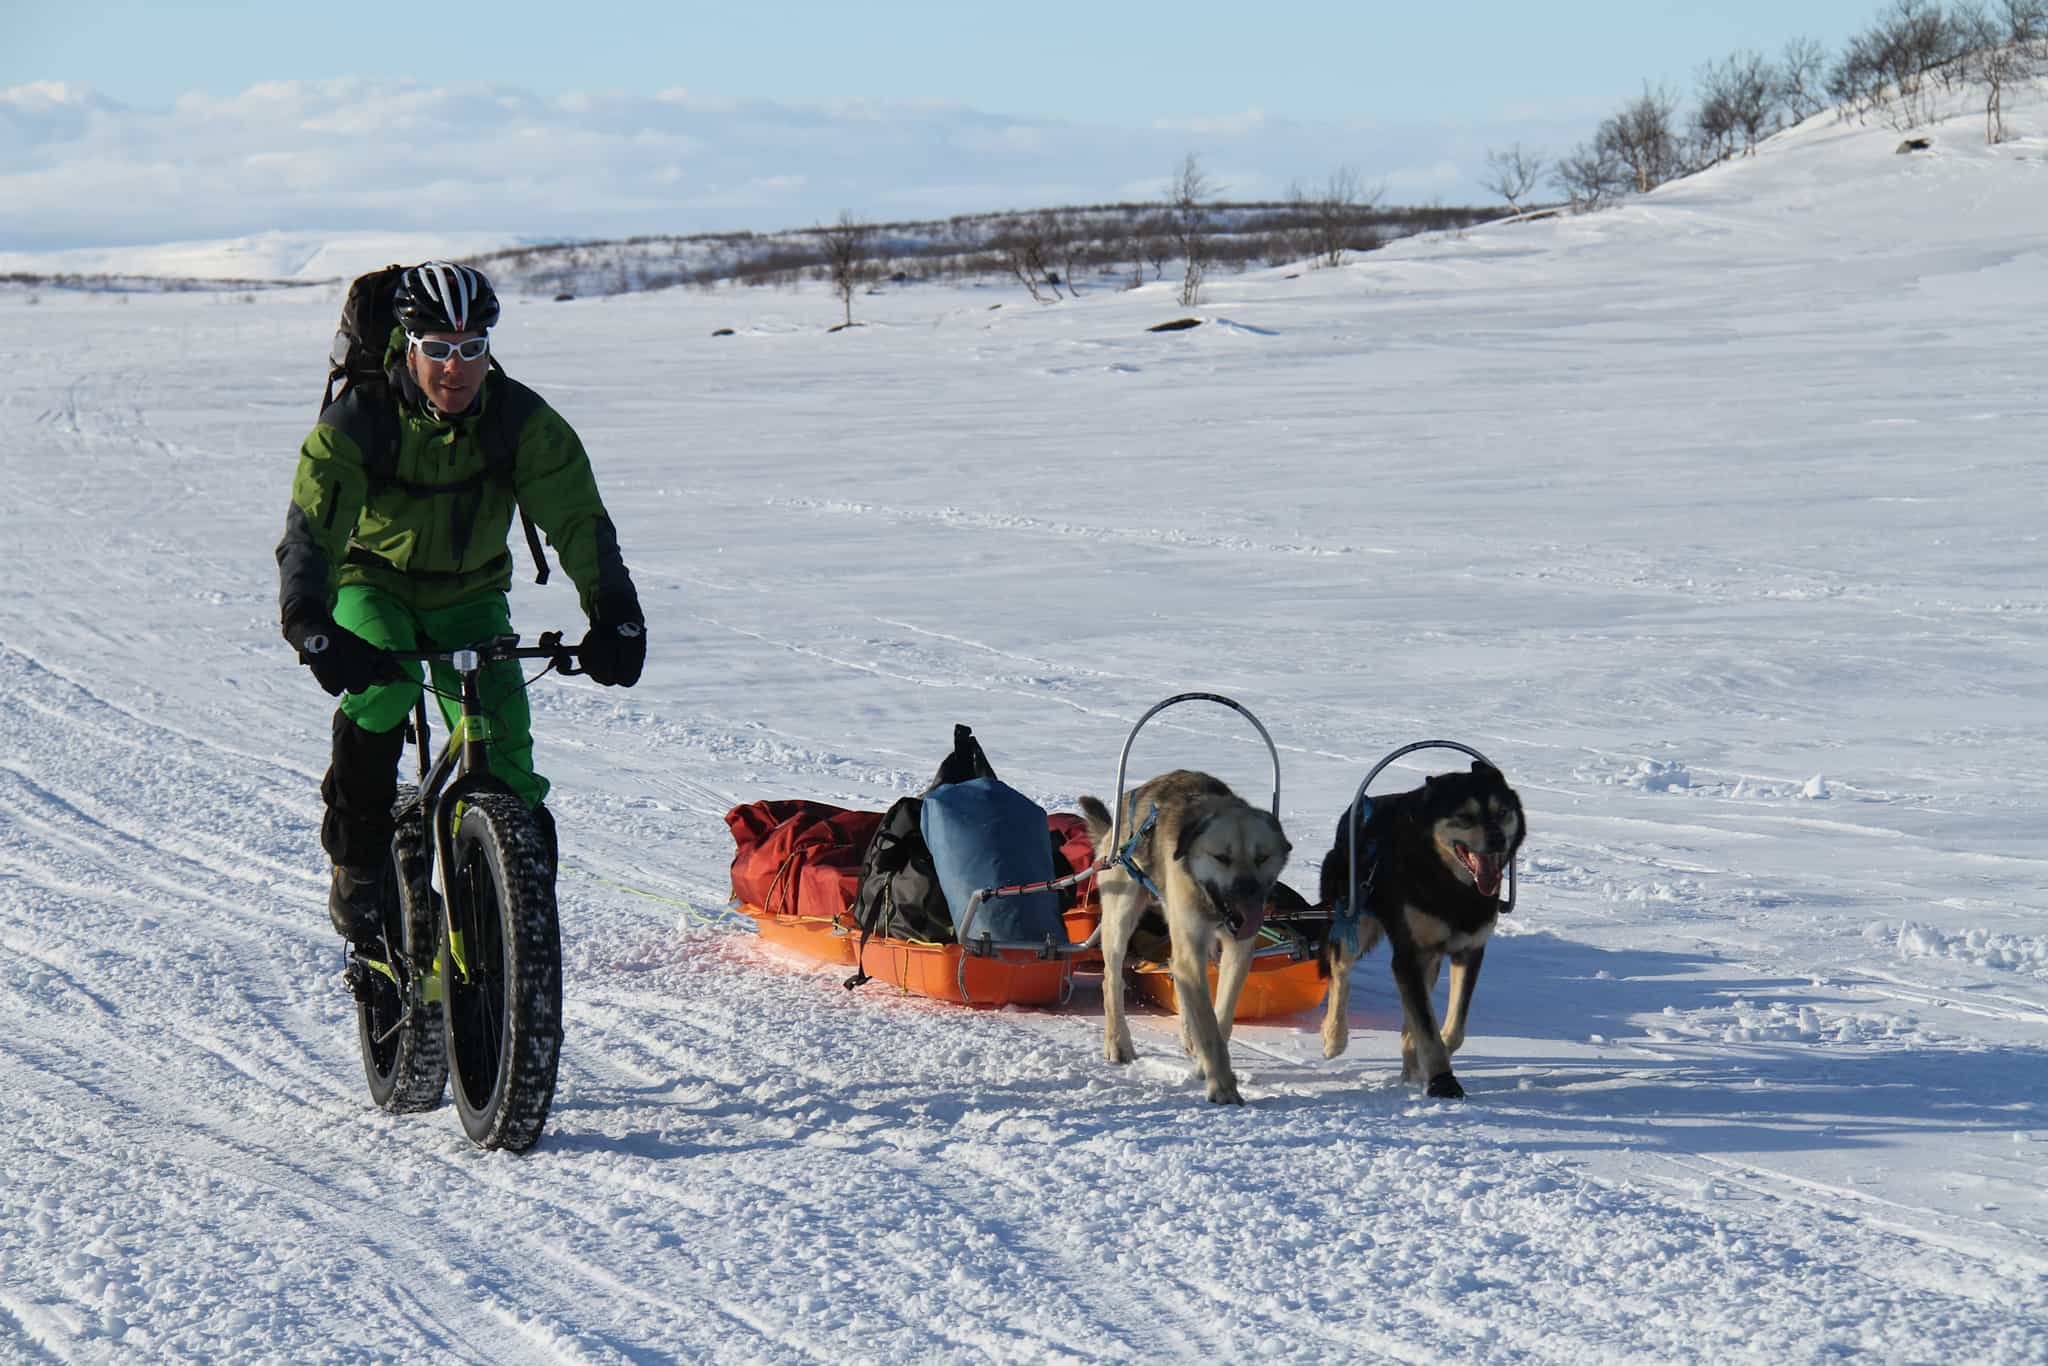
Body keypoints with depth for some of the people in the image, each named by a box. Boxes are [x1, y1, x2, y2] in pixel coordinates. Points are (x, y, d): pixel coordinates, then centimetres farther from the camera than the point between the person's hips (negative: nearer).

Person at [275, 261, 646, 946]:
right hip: (372, 585, -2)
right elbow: (309, 530, -32)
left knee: (503, 746, -15)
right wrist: (310, 626, -49)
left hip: (470, 595, 2)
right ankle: (356, 863, -14)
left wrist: (614, 614, -38)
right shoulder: (357, 419, -23)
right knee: (385, 683, -31)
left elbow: (578, 520, -22)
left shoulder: (522, 420, -18)